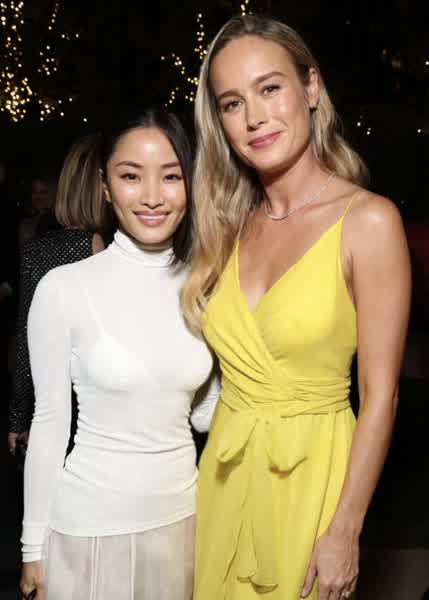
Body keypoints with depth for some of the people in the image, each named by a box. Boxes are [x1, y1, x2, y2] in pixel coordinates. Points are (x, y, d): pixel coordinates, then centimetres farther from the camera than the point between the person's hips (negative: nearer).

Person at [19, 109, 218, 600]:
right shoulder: (64, 289, -13)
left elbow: (206, 406, 8)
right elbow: (50, 421, -7)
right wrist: (33, 546, -2)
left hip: (183, 511, 4)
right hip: (90, 520, -3)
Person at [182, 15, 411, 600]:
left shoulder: (369, 220, -15)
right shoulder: (233, 225, 3)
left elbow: (380, 395, -14)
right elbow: (232, 363, 8)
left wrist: (344, 532, -14)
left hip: (311, 474, -5)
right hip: (224, 469, 5)